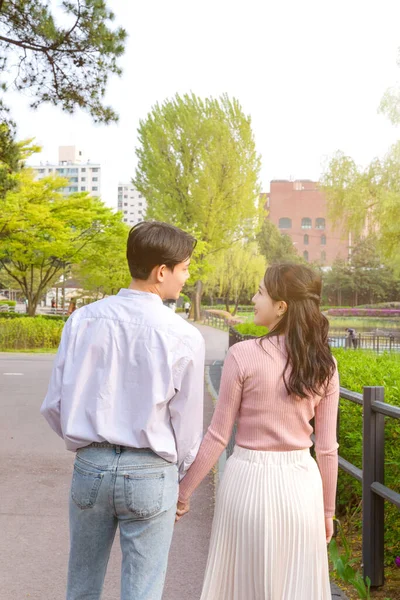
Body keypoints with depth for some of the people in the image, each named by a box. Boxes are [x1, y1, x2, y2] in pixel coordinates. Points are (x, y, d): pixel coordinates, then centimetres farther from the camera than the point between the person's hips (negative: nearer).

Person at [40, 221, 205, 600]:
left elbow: (54, 405, 0)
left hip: (90, 467, 4)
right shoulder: (184, 337, -13)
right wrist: (179, 478, 14)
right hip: (150, 472, -3)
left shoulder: (82, 320, -5)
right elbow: (187, 424, -5)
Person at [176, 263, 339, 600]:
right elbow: (327, 448, 2)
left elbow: (219, 436, -10)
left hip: (250, 480, -3)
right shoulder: (324, 364, -3)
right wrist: (328, 509, 14)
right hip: (302, 483, 4)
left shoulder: (243, 355, -14)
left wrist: (184, 490, 2)